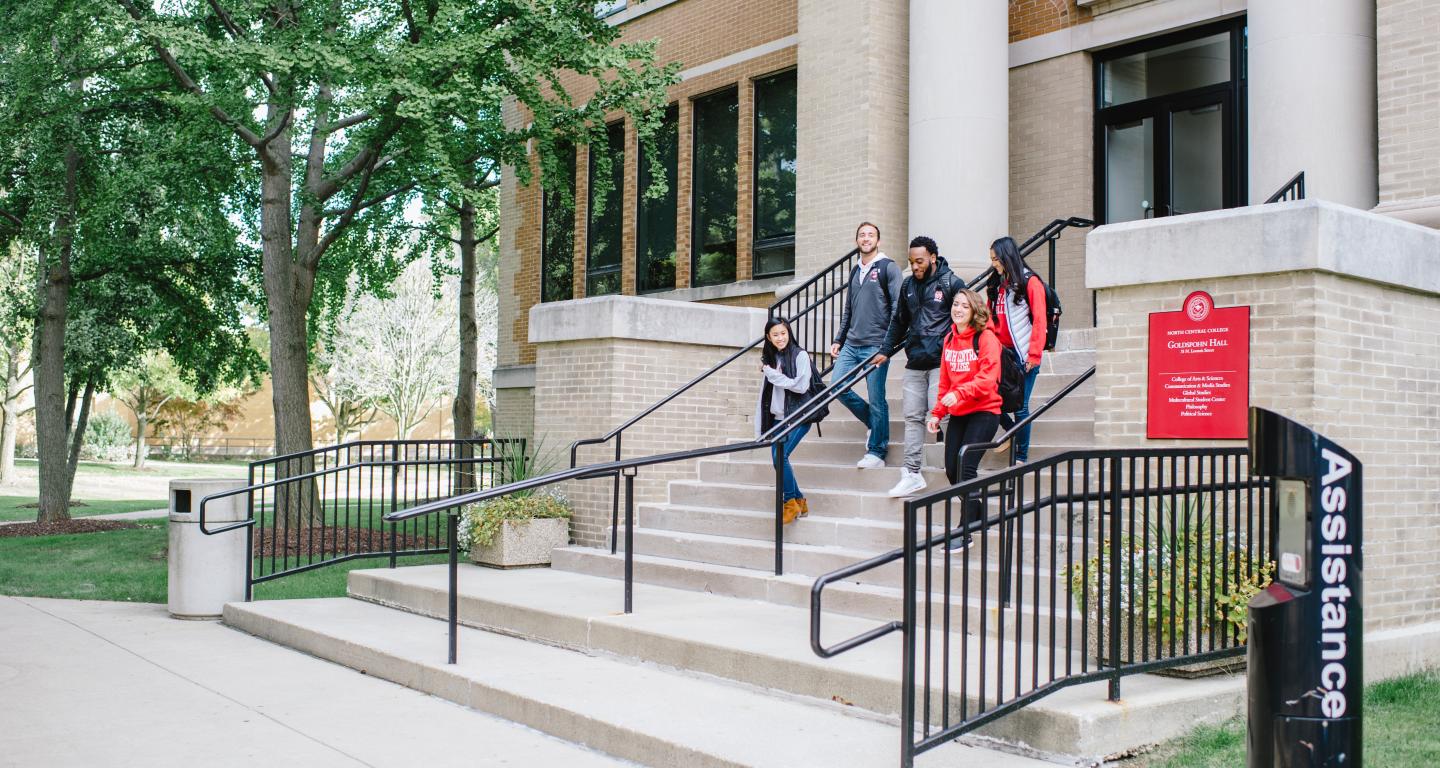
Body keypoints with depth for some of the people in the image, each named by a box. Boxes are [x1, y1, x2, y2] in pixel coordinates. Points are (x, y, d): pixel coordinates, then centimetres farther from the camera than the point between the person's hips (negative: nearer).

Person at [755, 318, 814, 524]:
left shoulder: (800, 356, -6)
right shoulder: (770, 359, 12)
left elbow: (801, 386, -16)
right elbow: (765, 392, 14)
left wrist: (773, 374, -14)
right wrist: (760, 426, 11)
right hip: (777, 418, 6)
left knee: (780, 455, -19)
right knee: (777, 460, 2)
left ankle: (791, 502, -3)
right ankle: (799, 501, 17)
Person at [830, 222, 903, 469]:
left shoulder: (888, 268, -2)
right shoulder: (855, 271, 18)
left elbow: (898, 307, -9)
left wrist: (889, 344, -16)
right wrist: (838, 340, 18)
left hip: (876, 345, -7)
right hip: (851, 345, 7)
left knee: (876, 399, -4)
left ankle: (876, 452, 6)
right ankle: (874, 424, 19)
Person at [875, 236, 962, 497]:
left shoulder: (951, 283, -2)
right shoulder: (908, 285, 15)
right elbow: (899, 321, 26)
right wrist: (885, 350, 20)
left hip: (942, 362, -6)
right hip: (914, 364, 6)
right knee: (913, 417, 4)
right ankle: (912, 474, 8)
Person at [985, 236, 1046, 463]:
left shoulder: (1030, 282, -3)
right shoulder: (995, 285, 15)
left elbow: (1039, 321, -8)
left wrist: (1034, 355, -12)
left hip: (1023, 354, -5)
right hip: (1000, 352, 6)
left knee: (1020, 406, -3)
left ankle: (1022, 456, 8)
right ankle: (1013, 431, 24)